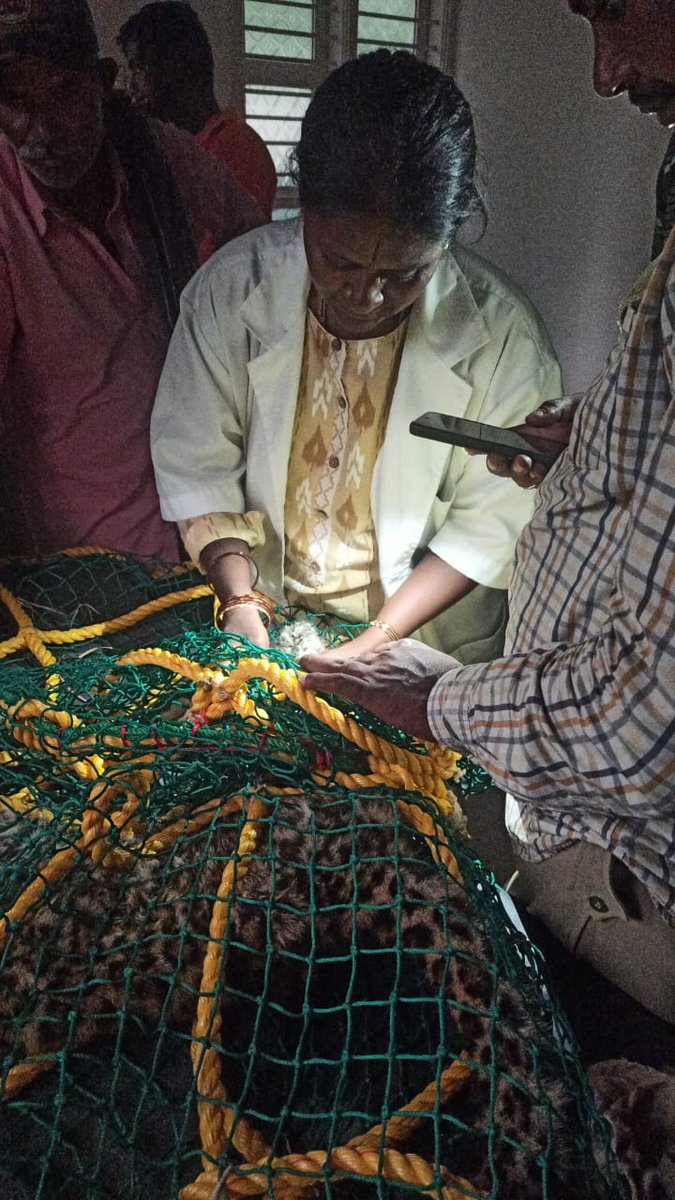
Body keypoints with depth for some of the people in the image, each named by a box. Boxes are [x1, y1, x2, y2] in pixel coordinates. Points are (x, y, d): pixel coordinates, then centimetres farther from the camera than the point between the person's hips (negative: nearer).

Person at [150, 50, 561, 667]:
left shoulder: (503, 334, -15)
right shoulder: (229, 291, -10)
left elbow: (493, 521, -9)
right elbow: (196, 464, -3)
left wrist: (380, 638, -15)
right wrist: (239, 602, -12)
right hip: (260, 623, 2)